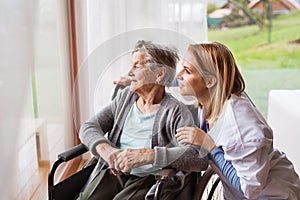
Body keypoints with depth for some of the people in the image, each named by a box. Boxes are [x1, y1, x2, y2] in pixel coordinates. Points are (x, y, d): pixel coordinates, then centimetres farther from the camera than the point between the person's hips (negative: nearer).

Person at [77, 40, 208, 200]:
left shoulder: (176, 112, -8)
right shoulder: (125, 97, 10)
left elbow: (200, 158, -22)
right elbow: (88, 127, 6)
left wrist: (147, 155, -30)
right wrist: (105, 149, -16)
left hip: (148, 179, -4)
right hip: (113, 173, 5)